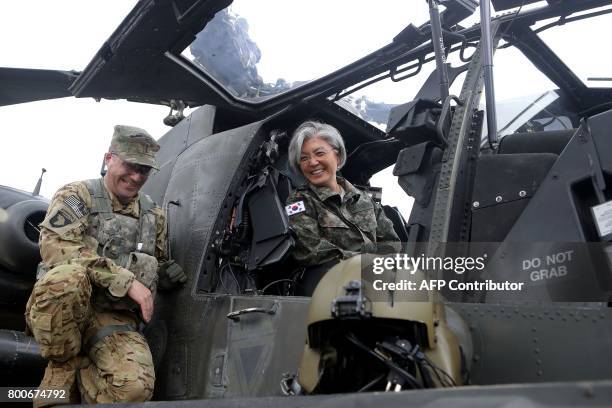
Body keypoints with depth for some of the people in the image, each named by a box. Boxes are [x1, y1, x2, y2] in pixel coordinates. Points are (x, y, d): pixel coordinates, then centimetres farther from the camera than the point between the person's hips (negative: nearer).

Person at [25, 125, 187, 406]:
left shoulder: (154, 215, 16)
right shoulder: (76, 194, 2)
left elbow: (159, 268, 28)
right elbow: (56, 245, -18)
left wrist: (171, 273, 2)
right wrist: (126, 280, -23)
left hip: (114, 319, 2)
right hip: (58, 309, -2)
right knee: (68, 276, -39)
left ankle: (62, 381, 0)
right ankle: (63, 365, -12)